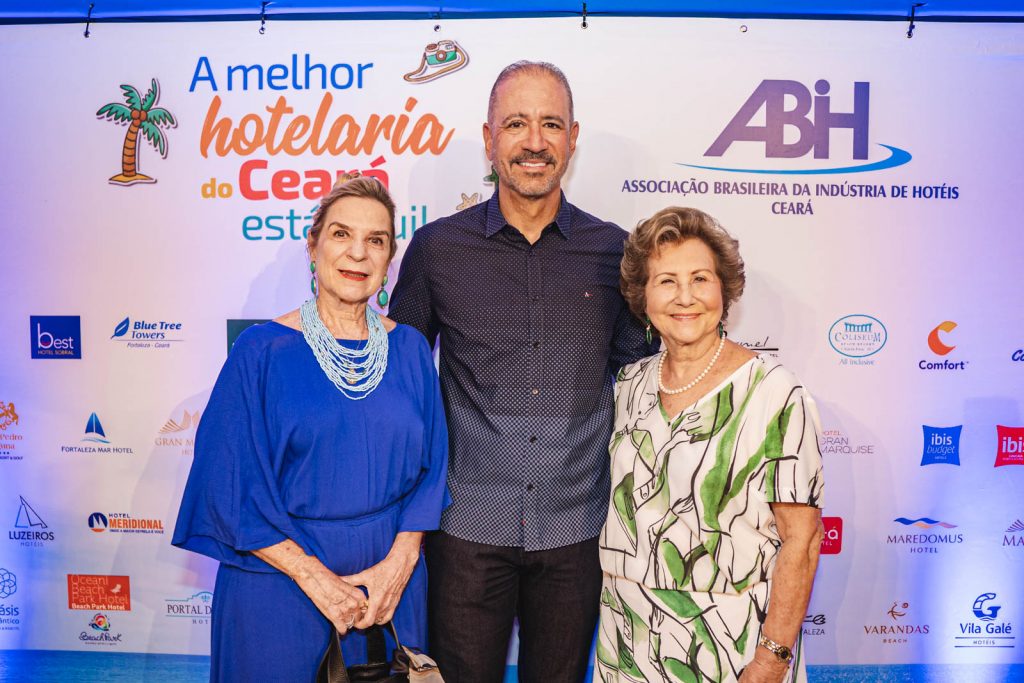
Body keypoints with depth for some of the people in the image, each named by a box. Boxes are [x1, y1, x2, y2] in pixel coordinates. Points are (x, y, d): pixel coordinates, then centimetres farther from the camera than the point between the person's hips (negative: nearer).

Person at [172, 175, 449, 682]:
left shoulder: (410, 350, 0)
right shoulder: (261, 351, -9)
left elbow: (430, 468, 2)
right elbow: (234, 487, -10)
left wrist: (399, 563, -10)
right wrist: (315, 577, -14)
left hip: (390, 581, 3)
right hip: (281, 579, -2)